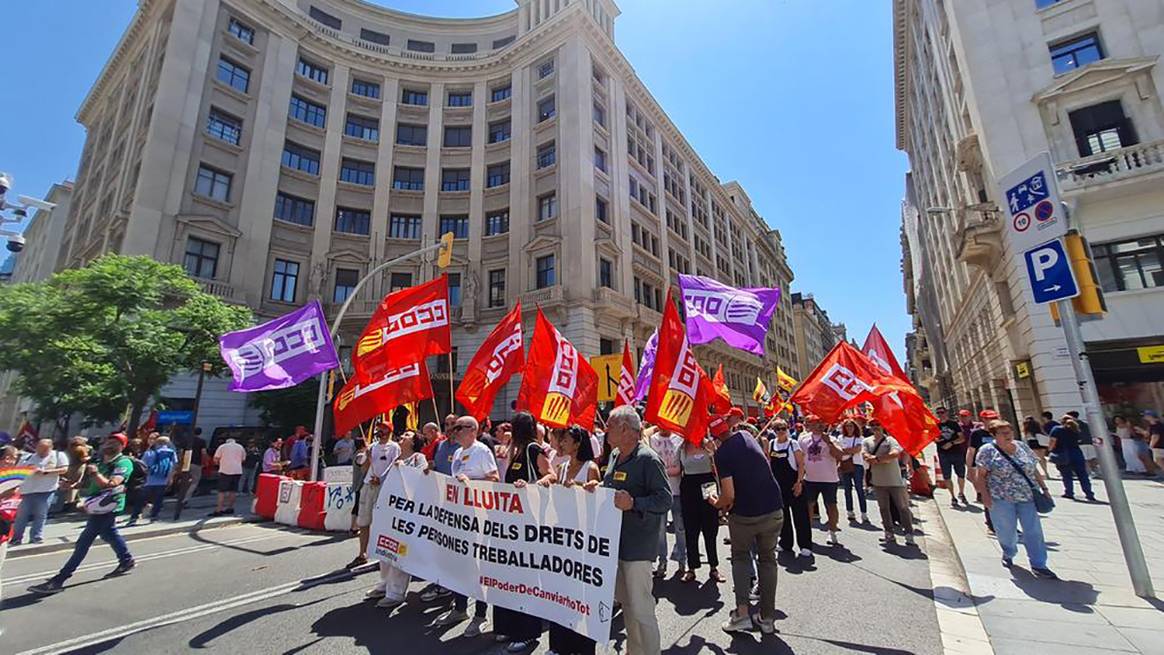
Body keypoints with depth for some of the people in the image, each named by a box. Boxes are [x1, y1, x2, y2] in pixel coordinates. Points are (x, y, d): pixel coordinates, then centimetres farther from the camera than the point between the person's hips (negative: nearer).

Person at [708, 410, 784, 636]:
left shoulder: (722, 453, -16)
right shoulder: (746, 435, -1)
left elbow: (729, 495, -16)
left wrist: (716, 503, 2)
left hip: (744, 515, -4)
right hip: (773, 510, 4)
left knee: (740, 558, 18)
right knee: (767, 560, 18)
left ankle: (742, 612, 9)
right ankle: (768, 618, 23)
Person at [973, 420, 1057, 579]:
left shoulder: (1022, 447, 7)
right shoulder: (987, 451, -8)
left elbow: (1034, 470, 15)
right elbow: (980, 474, -9)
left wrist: (1044, 488, 11)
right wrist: (985, 494, -15)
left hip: (1028, 496, 4)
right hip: (1001, 498, -4)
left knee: (1034, 531, 1)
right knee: (1007, 531, 5)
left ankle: (1038, 566, 11)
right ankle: (1008, 554, 30)